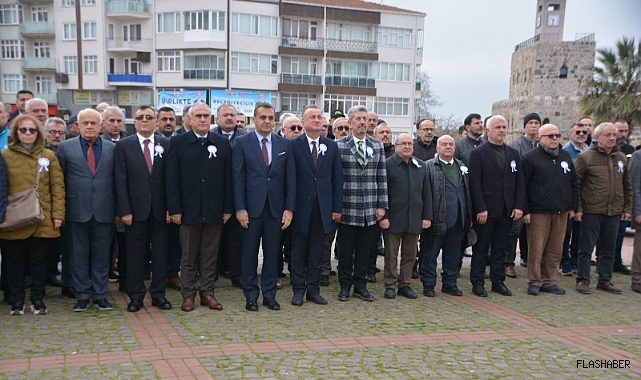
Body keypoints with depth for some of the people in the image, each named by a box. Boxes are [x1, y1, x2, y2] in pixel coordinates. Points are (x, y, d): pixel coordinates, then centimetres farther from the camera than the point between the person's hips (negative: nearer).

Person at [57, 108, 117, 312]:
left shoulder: (113, 148, 6)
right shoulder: (65, 147, 4)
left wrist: (119, 209, 2)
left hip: (104, 210, 1)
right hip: (77, 210, 0)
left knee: (101, 255, 8)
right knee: (79, 254, 7)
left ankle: (100, 295, 18)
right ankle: (82, 295, 18)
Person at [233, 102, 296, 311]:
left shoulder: (285, 144, 7)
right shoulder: (242, 143, 0)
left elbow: (290, 178, 5)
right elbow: (238, 178, -3)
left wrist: (289, 208, -1)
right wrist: (240, 208, -9)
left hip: (276, 207, 2)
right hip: (252, 207, -2)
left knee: (272, 253, 9)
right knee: (250, 253, 7)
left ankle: (269, 294, 21)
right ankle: (251, 296, 19)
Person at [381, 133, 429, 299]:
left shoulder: (421, 166, 12)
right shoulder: (387, 164, -3)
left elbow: (426, 193, 13)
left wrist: (426, 216, 7)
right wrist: (383, 216, -11)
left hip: (414, 219, 4)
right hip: (393, 218, -4)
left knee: (410, 255, 10)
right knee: (391, 255, 4)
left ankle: (405, 284, 22)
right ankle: (390, 285, 15)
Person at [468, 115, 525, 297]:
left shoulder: (513, 153, 13)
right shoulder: (477, 153, -4)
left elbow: (520, 182, 10)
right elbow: (475, 184, -10)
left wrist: (519, 206, 0)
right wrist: (481, 209, -16)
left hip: (507, 210, 5)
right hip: (486, 210, -5)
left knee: (500, 248, 12)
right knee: (480, 248, 4)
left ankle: (498, 281, 22)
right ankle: (477, 282, 12)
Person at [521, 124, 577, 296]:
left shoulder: (565, 156, 14)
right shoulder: (530, 157, -3)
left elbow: (573, 183, 17)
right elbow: (522, 185, -6)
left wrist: (573, 206, 11)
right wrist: (525, 210, -10)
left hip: (561, 212, 5)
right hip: (539, 211, -5)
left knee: (555, 250, 9)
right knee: (536, 249, 0)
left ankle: (549, 281, 20)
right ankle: (535, 282, 11)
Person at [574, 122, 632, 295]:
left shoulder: (621, 158, 11)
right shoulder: (585, 157, -5)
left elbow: (627, 186, 16)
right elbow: (575, 184, -7)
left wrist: (627, 208, 11)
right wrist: (577, 209, -11)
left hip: (614, 212, 5)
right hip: (591, 211, -5)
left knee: (609, 249, 12)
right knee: (586, 248, 2)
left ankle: (605, 281, 23)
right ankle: (583, 281, 12)